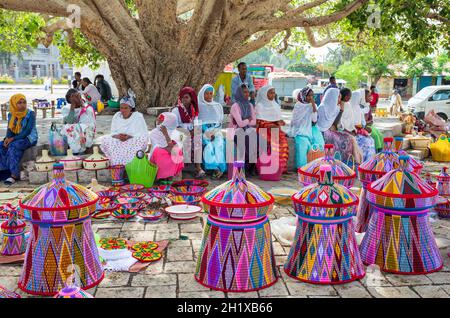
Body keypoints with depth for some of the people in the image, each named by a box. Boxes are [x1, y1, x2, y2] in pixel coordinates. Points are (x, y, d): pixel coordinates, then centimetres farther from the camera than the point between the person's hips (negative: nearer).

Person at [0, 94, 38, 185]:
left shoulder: (30, 114, -10)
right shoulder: (11, 115, 6)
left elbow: (28, 131, -16)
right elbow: (10, 129, 5)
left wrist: (13, 139, -22)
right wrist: (7, 138, -17)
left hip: (29, 138, -6)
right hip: (14, 138, 6)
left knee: (13, 146, -31)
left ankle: (14, 174, -28)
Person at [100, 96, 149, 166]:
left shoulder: (138, 116, -3)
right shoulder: (116, 116, 9)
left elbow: (144, 134, -10)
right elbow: (113, 133, 7)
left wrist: (129, 137, -23)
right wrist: (118, 136, -18)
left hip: (135, 143, -3)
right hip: (118, 142, 3)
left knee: (143, 140, -36)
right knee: (105, 140, -23)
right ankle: (116, 164, -31)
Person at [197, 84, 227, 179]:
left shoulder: (218, 106, 20)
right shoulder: (199, 106, 11)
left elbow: (220, 122, 14)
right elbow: (197, 122, 4)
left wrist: (213, 132, -5)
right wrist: (206, 132, -11)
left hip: (216, 131, 2)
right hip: (202, 131, -2)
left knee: (219, 143, -30)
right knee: (208, 144, -32)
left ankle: (219, 168, -34)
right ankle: (215, 168, -34)